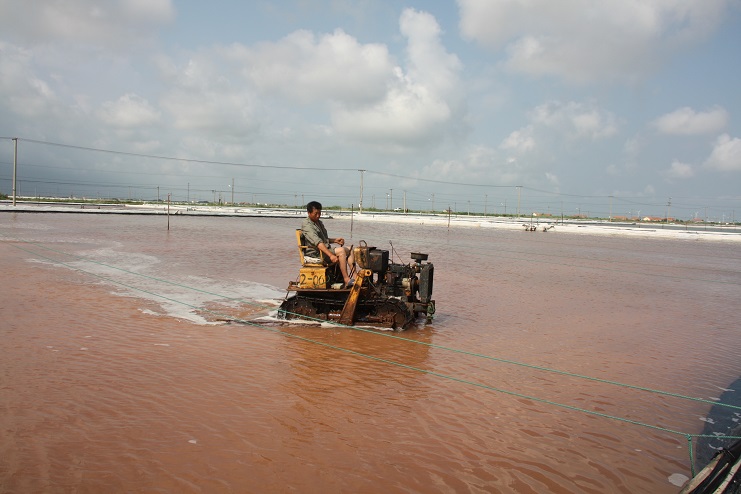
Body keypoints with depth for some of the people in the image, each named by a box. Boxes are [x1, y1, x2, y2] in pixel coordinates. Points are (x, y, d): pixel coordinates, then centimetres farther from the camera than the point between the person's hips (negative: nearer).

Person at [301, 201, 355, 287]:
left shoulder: (319, 222, 18)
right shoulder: (307, 225, -14)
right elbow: (318, 242, -27)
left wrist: (334, 240, 6)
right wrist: (331, 255, -37)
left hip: (324, 250, 10)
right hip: (314, 255, -10)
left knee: (349, 249, 1)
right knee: (341, 251, -26)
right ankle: (347, 280, -28)